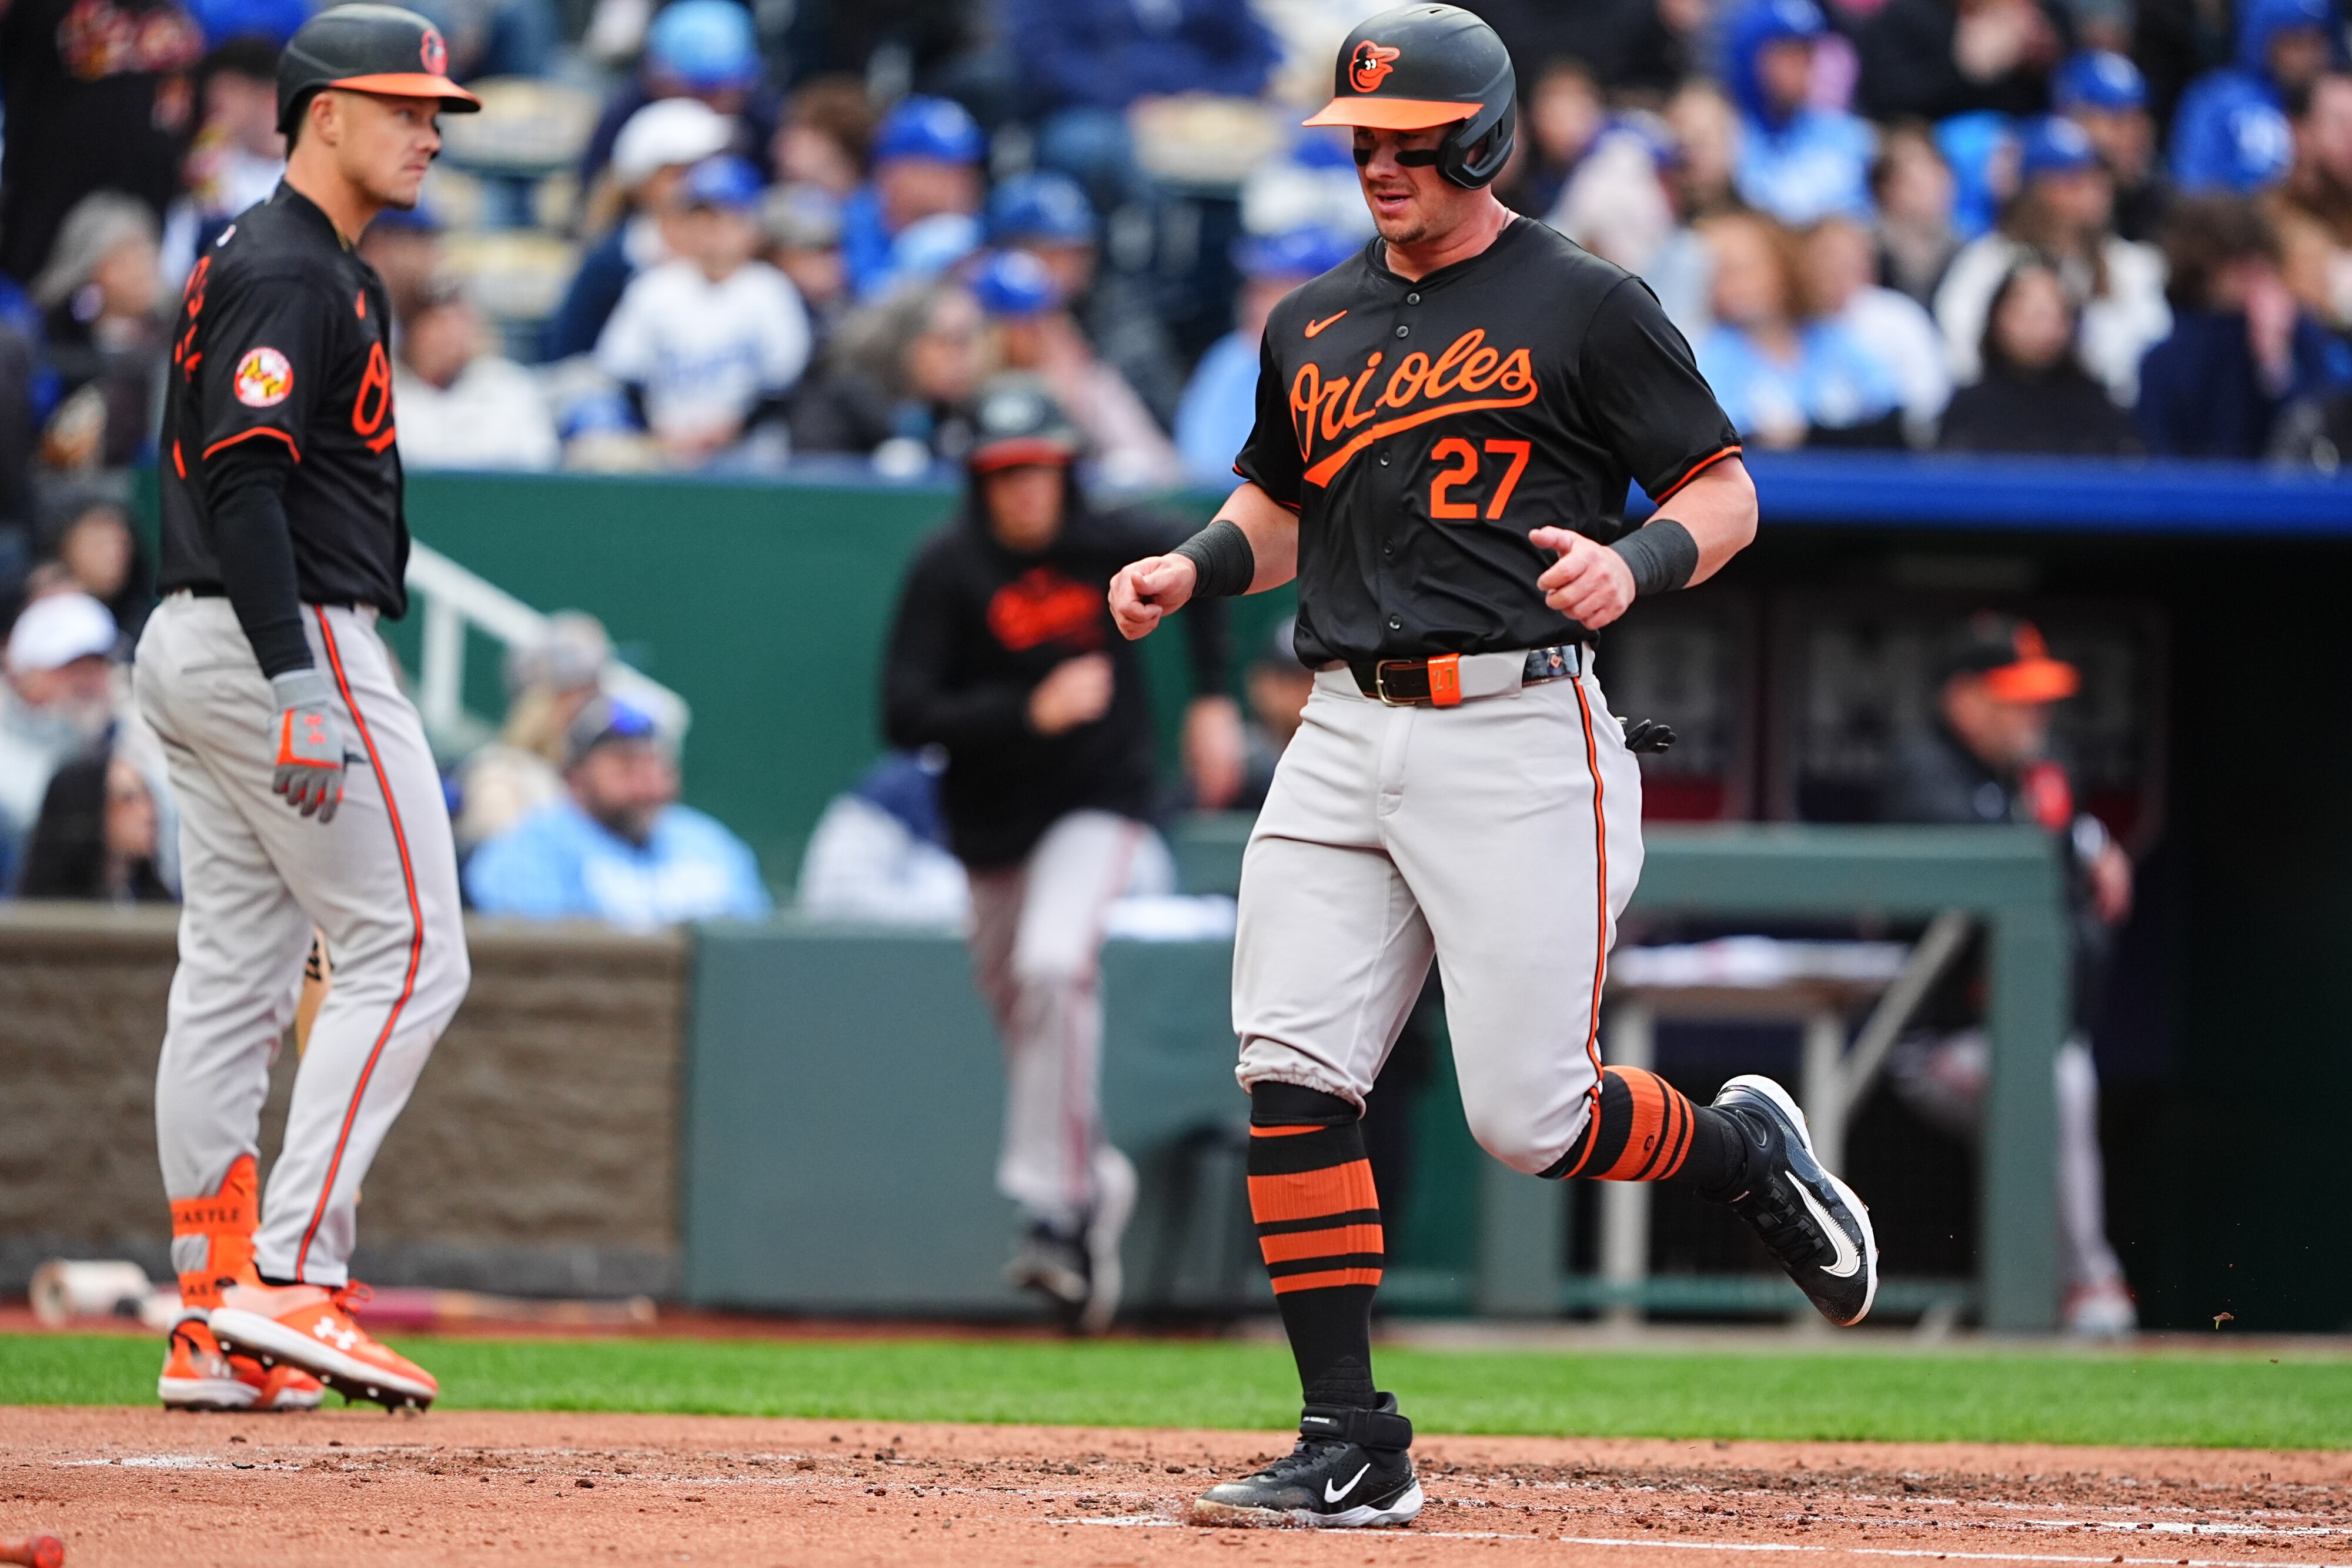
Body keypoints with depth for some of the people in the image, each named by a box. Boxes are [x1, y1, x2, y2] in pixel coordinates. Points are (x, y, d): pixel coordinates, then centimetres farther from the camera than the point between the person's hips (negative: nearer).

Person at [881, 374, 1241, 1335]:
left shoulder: (1111, 545, -11)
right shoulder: (947, 571, -15)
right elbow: (905, 716, -22)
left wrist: (1211, 700, 4)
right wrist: (1032, 713, -31)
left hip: (1099, 800, -2)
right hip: (993, 818, 2)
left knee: (1054, 966, -26)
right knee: (1015, 1000, 11)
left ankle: (1055, 1206, -25)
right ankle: (1093, 1180, 37)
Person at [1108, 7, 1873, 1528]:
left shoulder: (1585, 306, -2)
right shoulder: (1314, 324, 16)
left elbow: (1726, 490, -1)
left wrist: (1634, 567, -21)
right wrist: (1190, 570, 8)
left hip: (1522, 734, -6)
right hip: (1348, 737, 6)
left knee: (1529, 1118, -8)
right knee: (1292, 1078, -7)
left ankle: (1746, 1150, 24)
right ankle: (1351, 1450, -2)